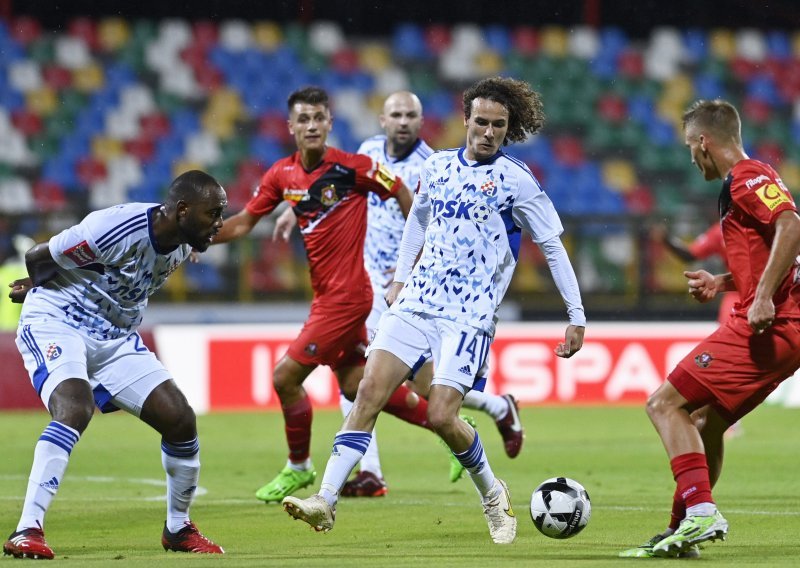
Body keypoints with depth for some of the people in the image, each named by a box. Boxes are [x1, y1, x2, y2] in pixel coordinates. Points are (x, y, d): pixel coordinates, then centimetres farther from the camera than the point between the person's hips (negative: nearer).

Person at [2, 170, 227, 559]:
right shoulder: (119, 228, -27)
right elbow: (38, 258, -15)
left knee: (180, 419, -1)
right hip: (56, 325, -7)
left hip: (115, 337, 7)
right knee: (75, 409, -32)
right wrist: (43, 292, 9)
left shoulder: (182, 246, -2)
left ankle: (178, 528, 18)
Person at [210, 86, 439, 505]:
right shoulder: (282, 175, 4)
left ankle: (298, 467, 14)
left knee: (286, 376, -7)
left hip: (346, 293, -7)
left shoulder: (351, 167, -14)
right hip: (325, 293, 7)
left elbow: (401, 193, -3)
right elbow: (244, 222, 12)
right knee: (354, 385, 10)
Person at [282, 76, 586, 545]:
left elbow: (554, 247, 0)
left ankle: (493, 494, 14)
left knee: (442, 416, -14)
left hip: (470, 315, -5)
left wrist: (577, 317, -2)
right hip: (417, 301, 5)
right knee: (370, 390, -11)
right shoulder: (439, 166, 11)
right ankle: (326, 501, -14)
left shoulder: (515, 180, -3)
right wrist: (401, 277, 26)